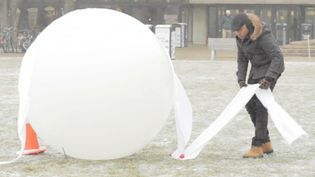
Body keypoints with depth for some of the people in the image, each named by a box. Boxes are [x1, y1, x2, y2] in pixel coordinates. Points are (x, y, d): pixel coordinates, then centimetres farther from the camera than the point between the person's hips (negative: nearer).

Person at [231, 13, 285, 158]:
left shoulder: (263, 36, -27)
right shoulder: (241, 37, -2)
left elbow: (277, 57, -30)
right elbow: (242, 59, 6)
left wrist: (269, 78, -38)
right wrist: (241, 79, -6)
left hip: (270, 69, -9)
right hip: (256, 70, 9)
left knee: (260, 105, -15)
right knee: (250, 104, 6)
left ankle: (257, 147, -15)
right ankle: (266, 143, 17)